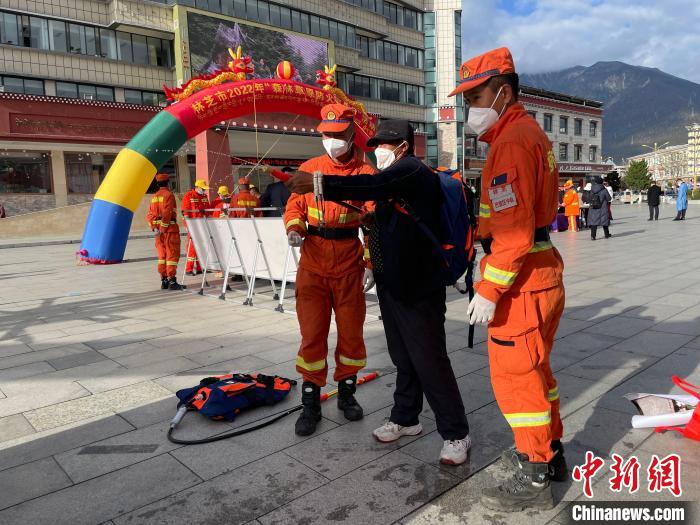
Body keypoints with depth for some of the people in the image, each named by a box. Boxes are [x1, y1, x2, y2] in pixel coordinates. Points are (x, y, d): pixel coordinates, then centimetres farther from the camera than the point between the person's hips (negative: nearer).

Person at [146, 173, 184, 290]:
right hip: (170, 228, -7)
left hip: (158, 229, 7)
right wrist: (163, 229, -16)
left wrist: (154, 228, 1)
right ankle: (172, 281, -8)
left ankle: (164, 281, 15)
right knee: (172, 254, -5)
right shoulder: (169, 194, -7)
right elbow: (167, 213, -18)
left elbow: (150, 214, 10)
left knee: (162, 255, 12)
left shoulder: (154, 196, 16)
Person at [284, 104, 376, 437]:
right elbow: (294, 207, 7)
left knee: (351, 329, 10)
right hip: (313, 262, 1)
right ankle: (311, 402, 17)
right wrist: (294, 228, -15)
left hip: (349, 263, -1)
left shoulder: (365, 173, -1)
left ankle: (347, 392, 30)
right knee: (312, 333, 5)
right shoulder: (309, 168, 5)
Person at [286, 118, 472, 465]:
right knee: (403, 358, 19)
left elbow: (372, 187, -30)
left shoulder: (413, 171, -12)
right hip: (391, 284, 10)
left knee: (430, 362, -2)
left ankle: (456, 434, 13)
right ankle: (405, 418, 34)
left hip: (419, 288, -10)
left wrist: (318, 184, -30)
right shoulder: (394, 176, 19)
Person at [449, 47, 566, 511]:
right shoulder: (532, 134, 16)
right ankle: (550, 452, 36)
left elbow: (513, 229, -25)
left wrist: (489, 290, -22)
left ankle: (534, 480, 14)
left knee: (515, 374, 0)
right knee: (535, 367, 20)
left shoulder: (512, 142, -17)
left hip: (522, 281, -10)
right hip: (544, 273, 10)